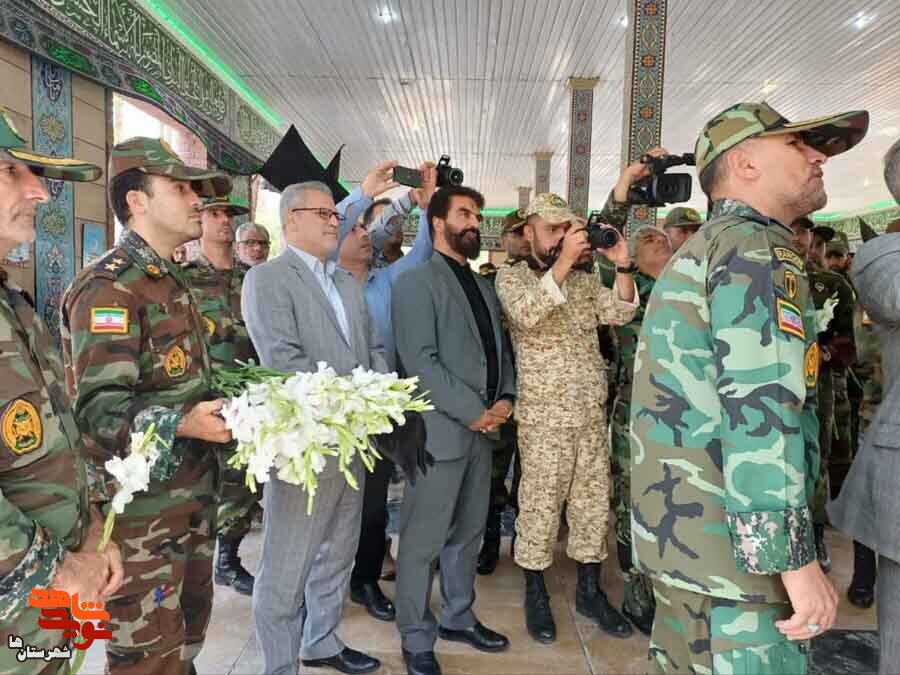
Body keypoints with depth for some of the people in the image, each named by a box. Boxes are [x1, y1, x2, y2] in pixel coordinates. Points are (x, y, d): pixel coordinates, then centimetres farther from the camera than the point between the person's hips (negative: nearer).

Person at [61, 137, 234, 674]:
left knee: (189, 626, 22)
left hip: (191, 496, 9)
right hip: (141, 509, -9)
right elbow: (100, 407, -25)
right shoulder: (108, 288, -16)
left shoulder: (172, 283, 15)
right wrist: (182, 423, -39)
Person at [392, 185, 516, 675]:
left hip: (482, 429, 8)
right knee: (423, 540, 4)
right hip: (438, 430, -7)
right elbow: (420, 360, -16)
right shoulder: (417, 280, -7)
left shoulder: (484, 286, 17)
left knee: (468, 532, 18)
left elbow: (499, 350, 17)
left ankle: (458, 618, 36)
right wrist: (471, 411, -16)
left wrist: (505, 398, -1)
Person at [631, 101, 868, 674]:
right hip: (733, 545, -10)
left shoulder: (696, 255, 19)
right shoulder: (759, 249, -12)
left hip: (679, 530, 10)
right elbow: (760, 410, -23)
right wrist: (796, 558, -21)